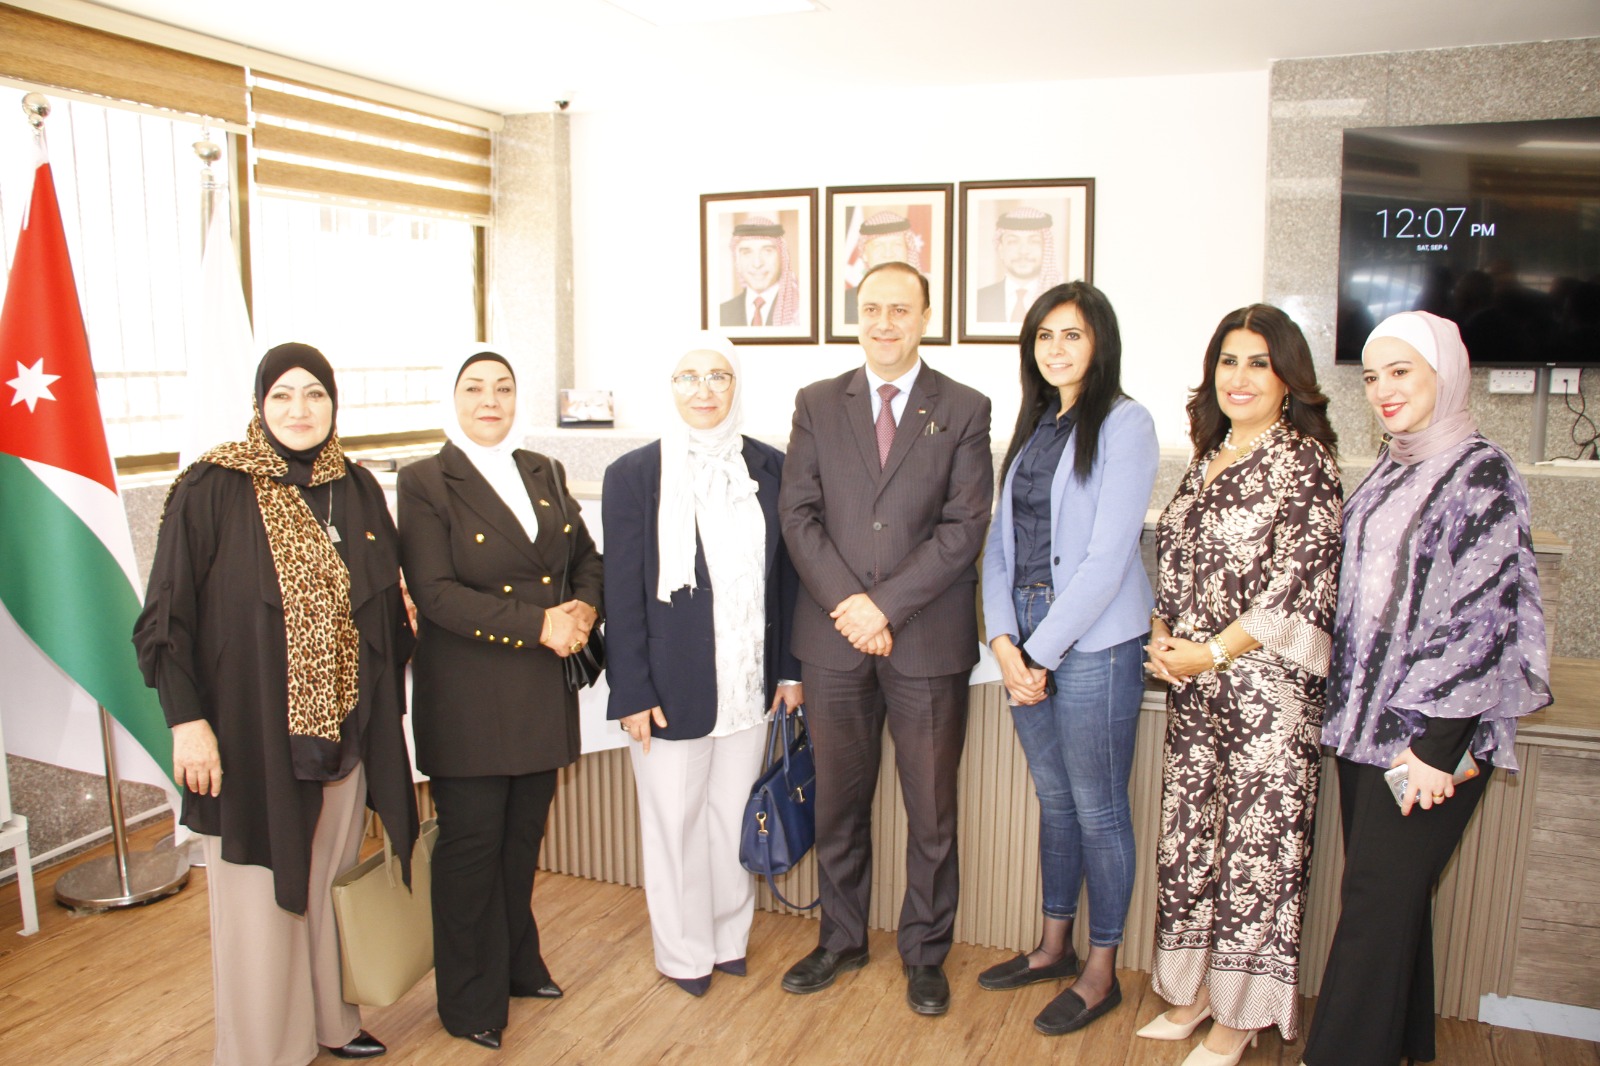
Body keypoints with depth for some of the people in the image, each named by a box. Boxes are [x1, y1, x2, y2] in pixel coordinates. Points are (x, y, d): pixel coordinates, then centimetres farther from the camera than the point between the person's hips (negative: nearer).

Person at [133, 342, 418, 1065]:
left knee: (330, 885, 15)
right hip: (251, 733, -4)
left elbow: (388, 605, 11)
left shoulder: (357, 490, 5)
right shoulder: (211, 489, -9)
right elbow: (165, 614, -8)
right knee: (259, 898, 7)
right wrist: (186, 720, -13)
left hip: (343, 729, 4)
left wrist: (386, 705, 10)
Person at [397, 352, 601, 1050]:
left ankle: (519, 964, 37)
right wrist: (538, 624, -21)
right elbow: (434, 592, -16)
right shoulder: (425, 483, -7)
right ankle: (470, 1000, 24)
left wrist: (584, 608, -9)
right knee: (471, 843, 6)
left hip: (543, 691, 5)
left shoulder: (545, 474, 10)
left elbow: (586, 557, 14)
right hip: (469, 695, -5)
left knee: (524, 836, 16)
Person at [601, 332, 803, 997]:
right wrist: (633, 693, -9)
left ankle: (729, 935, 38)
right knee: (675, 822, 11)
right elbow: (623, 593, -7)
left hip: (749, 682, 3)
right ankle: (684, 953, 32)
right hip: (671, 686, -2)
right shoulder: (633, 475, -6)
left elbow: (786, 574, 6)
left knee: (733, 813, 16)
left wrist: (790, 669, 5)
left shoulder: (769, 469, 2)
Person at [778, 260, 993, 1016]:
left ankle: (924, 952, 28)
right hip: (834, 639, 2)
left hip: (928, 640, -1)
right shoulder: (817, 405, 7)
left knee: (931, 810, 9)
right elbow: (798, 513, 0)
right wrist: (846, 602, -13)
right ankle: (840, 939, 33)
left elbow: (964, 528, -7)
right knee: (838, 801, 14)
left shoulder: (964, 410, 1)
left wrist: (886, 605, -14)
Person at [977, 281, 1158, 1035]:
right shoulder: (1033, 426, 12)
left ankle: (1101, 973, 24)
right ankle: (1053, 947, 34)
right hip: (1026, 641, 6)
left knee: (1097, 809, 7)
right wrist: (1004, 641, -5)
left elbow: (1107, 557, -15)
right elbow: (1001, 542, 8)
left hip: (1093, 642, -6)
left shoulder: (1125, 424, -9)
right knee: (1054, 799, 18)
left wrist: (1042, 653, -14)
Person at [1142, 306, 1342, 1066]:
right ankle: (1196, 989, 30)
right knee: (1187, 835, 13)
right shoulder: (1207, 459, 11)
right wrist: (1162, 637, 0)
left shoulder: (1304, 463, -9)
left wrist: (1213, 650, -14)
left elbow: (1298, 584, -15)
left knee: (1256, 844, 4)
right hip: (1192, 685, 7)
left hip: (1267, 682, -6)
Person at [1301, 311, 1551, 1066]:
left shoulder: (1481, 474, -11)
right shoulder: (1389, 472, 12)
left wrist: (1433, 743, -18)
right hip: (1365, 721, 7)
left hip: (1427, 732, -7)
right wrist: (1345, 706, 15)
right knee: (1393, 896, 16)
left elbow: (1484, 617, -16)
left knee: (1376, 903, -2)